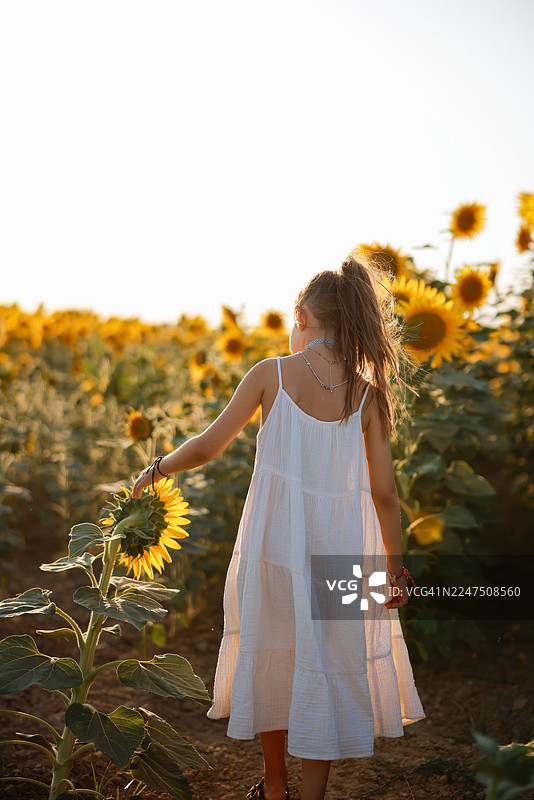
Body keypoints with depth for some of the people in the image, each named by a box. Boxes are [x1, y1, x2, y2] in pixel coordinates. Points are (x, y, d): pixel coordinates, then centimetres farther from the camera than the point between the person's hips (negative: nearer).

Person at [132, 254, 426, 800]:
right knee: (329, 668, 14)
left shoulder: (271, 374, -5)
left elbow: (207, 446, -1)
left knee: (272, 657, 20)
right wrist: (394, 568, 9)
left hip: (275, 541, 1)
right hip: (339, 548, 0)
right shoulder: (368, 394, -3)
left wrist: (157, 469, 18)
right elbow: (384, 495, -3)